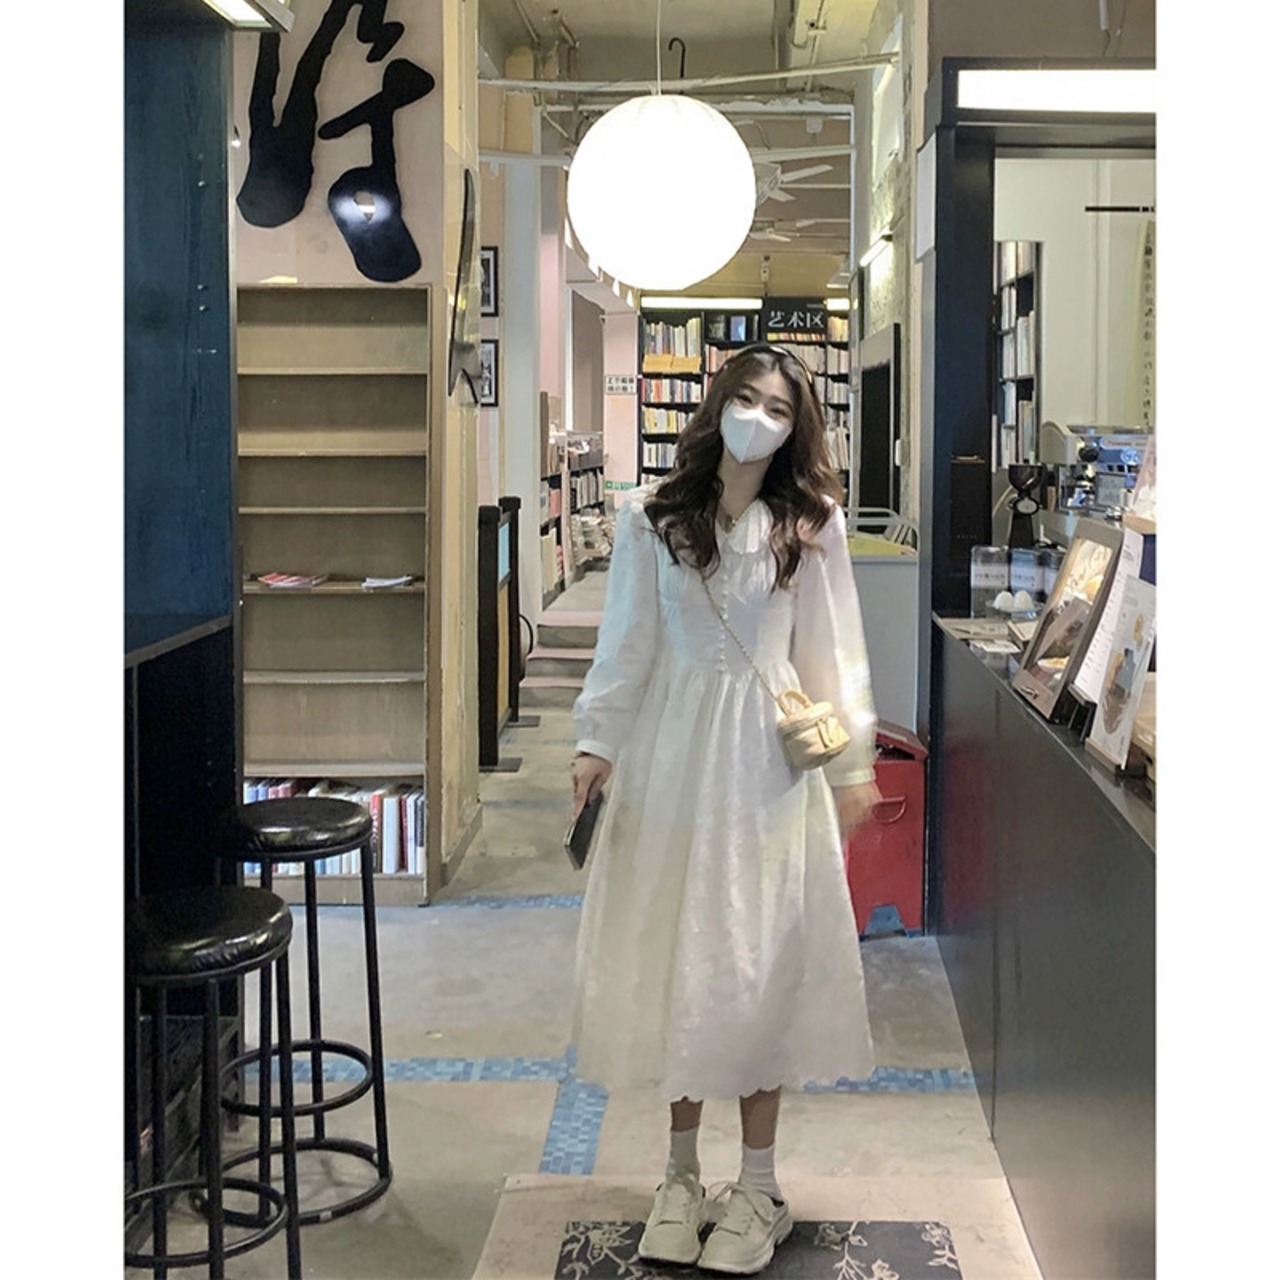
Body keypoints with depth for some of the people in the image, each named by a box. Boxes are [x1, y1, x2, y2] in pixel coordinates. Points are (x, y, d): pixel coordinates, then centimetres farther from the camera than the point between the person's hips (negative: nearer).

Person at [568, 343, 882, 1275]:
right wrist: (597, 741, 2)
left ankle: (758, 1186, 14)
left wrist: (852, 760, 3)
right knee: (672, 956, 6)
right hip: (672, 748, 1)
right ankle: (683, 1172, 20)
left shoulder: (812, 523, 1)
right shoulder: (652, 518, 2)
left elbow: (833, 648, 4)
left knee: (763, 961, 2)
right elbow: (626, 643, 6)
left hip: (767, 755, -1)